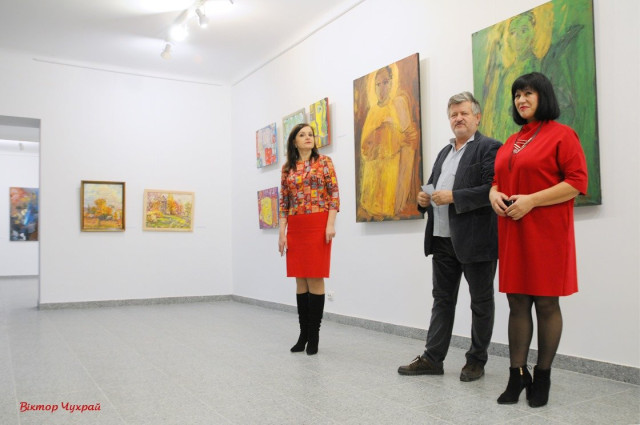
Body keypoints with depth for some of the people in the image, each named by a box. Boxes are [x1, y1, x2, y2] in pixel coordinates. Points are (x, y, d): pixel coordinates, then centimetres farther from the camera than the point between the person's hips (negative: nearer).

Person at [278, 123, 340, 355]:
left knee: (315, 279, -3)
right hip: (295, 228, 4)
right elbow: (284, 202, 10)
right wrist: (282, 232, 3)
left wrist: (331, 224, -13)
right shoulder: (287, 168, 12)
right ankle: (303, 333, 16)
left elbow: (334, 194, -3)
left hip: (318, 225, -3)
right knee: (301, 280, 7)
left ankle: (314, 335, 7)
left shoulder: (324, 162, 3)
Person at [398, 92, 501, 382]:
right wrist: (425, 198, 1)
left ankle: (476, 361, 21)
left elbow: (492, 189, -18)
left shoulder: (489, 148, -6)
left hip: (476, 240, -7)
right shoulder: (445, 152, 18)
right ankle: (432, 358, 20)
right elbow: (434, 186, 23)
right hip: (443, 239, 7)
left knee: (481, 302, 8)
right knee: (442, 299, 12)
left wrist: (453, 197, -22)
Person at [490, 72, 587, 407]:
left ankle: (543, 377, 16)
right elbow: (498, 179, 24)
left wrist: (531, 200, -18)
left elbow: (577, 182, -10)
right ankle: (517, 375, 15)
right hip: (512, 232, 6)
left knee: (546, 303, 2)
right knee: (517, 303, 7)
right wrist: (494, 193, 1)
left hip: (546, 233, -6)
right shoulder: (511, 142, 16)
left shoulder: (562, 135, -3)